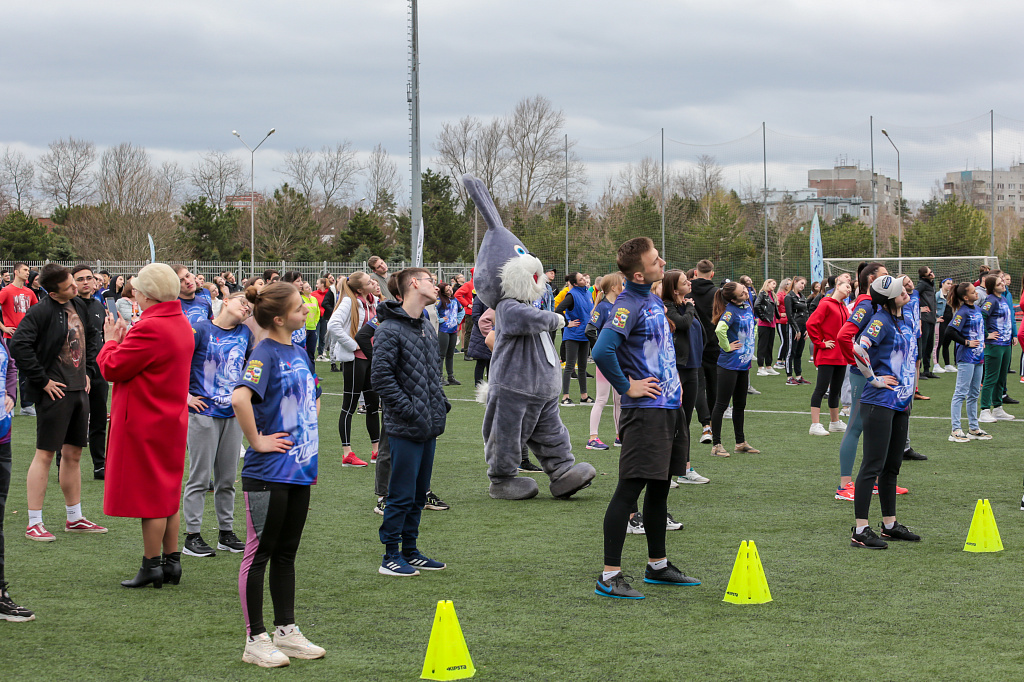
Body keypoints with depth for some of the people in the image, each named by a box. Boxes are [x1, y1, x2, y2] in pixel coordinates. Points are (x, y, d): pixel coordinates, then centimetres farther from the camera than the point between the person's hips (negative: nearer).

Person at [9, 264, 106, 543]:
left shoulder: (79, 306, 9)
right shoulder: (41, 311, -15)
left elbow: (93, 338, 24)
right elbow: (19, 345, -22)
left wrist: (89, 371, 14)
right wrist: (43, 381, -17)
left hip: (79, 391, 8)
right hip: (56, 392, -7)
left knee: (73, 454, 14)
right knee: (45, 454, -3)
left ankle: (75, 518, 24)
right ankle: (34, 523, 1)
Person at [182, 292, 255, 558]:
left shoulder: (245, 334, 8)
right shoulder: (200, 330, -8)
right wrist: (185, 395, -9)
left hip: (234, 414, 5)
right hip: (204, 413, -5)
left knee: (227, 478, 12)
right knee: (199, 478, -2)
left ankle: (226, 533, 21)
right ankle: (192, 537, 4)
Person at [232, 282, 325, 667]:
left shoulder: (298, 352, 11)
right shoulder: (265, 354, -15)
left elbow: (313, 399, 29)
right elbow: (240, 398, -32)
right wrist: (257, 441, -22)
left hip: (300, 469, 8)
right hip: (268, 473, -8)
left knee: (286, 553, 15)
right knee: (259, 554, 1)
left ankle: (286, 632, 24)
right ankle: (255, 641, 7)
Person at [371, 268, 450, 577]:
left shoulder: (426, 328, 14)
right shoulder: (390, 329, -13)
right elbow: (380, 375, -19)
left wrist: (440, 404, 11)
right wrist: (409, 410, -18)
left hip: (429, 426, 8)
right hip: (405, 428, -8)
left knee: (419, 494, 15)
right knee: (402, 495, -4)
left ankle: (410, 551, 24)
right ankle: (390, 557, 5)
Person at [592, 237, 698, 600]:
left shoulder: (654, 301, 13)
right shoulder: (628, 305, -15)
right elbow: (602, 351, -28)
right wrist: (626, 387, -17)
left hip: (670, 406, 9)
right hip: (645, 410, -9)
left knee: (660, 487, 16)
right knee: (629, 489, -9)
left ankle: (658, 566, 27)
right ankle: (609, 576, -7)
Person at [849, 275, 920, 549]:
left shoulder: (906, 321, 13)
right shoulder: (881, 321, -13)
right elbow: (858, 349, -28)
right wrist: (874, 379, -18)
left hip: (901, 403, 9)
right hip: (879, 403, -9)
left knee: (892, 466, 15)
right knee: (873, 466, -8)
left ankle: (889, 524, 25)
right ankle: (860, 530, -6)